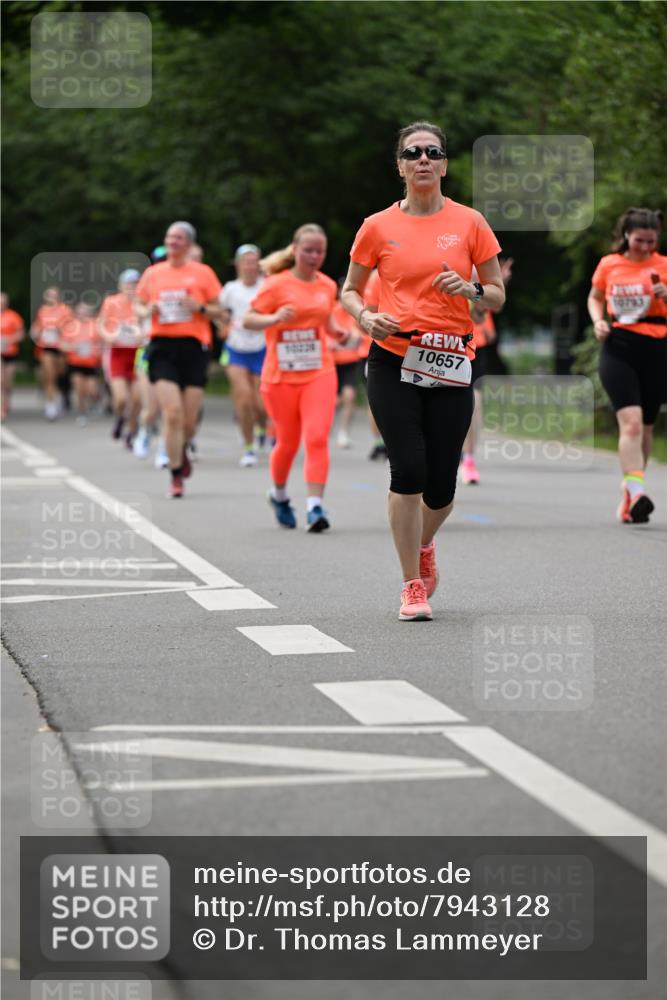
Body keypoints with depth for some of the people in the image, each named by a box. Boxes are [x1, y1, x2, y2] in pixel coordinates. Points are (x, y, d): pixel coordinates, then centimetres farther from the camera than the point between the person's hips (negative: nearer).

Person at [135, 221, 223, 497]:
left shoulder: (202, 273, 4)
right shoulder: (152, 273, 10)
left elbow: (218, 311, 7)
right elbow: (139, 305, 18)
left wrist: (200, 307, -13)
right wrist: (146, 311, -4)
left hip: (193, 346, 0)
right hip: (162, 347, 0)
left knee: (189, 420, 0)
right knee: (172, 413, -13)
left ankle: (181, 451, 35)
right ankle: (176, 476, -4)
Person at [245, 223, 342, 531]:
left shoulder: (328, 286, 8)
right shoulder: (277, 285, -6)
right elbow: (248, 320, -9)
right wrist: (274, 318, -27)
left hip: (319, 374, 2)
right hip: (280, 376, -2)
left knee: (317, 437, -15)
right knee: (288, 442, 9)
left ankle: (315, 506, -17)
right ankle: (279, 495, 36)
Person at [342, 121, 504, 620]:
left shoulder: (469, 223, 3)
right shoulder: (378, 227, 3)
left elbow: (498, 294, 9)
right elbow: (350, 291, 13)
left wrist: (470, 289, -13)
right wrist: (367, 316, -8)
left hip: (449, 366, 1)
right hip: (392, 362, -1)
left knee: (441, 485, 2)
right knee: (408, 469, -13)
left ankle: (423, 544, 37)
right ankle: (413, 584, 1)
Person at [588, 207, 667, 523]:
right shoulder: (609, 264, 7)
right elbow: (595, 297, 21)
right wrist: (598, 320, 2)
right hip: (618, 348, -1)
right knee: (631, 422, -17)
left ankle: (629, 494, 25)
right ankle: (637, 491, -27)